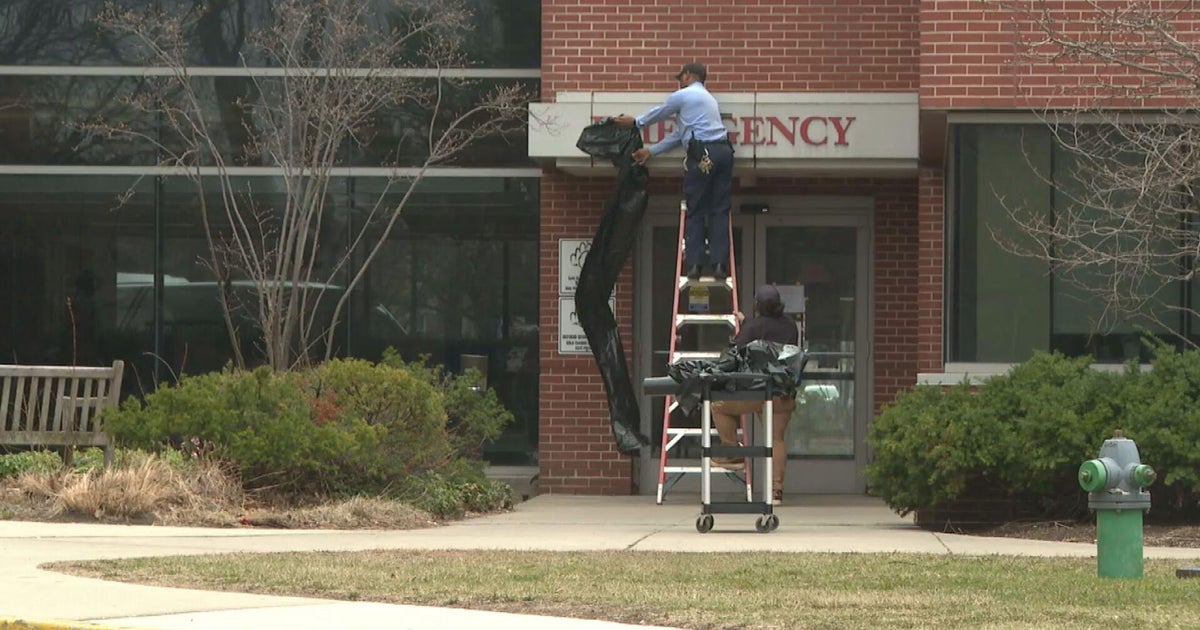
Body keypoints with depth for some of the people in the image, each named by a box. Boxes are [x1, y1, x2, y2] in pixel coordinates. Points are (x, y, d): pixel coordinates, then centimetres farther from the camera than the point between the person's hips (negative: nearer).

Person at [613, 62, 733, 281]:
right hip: (724, 151, 6)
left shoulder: (682, 96, 4)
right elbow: (680, 133, 30)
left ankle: (695, 264, -6)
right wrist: (651, 151, 32)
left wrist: (635, 122, 39)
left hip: (703, 154, -6)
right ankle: (720, 264, -7)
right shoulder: (708, 98, 30)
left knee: (695, 212, -1)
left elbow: (658, 114, 20)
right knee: (719, 211, 2)